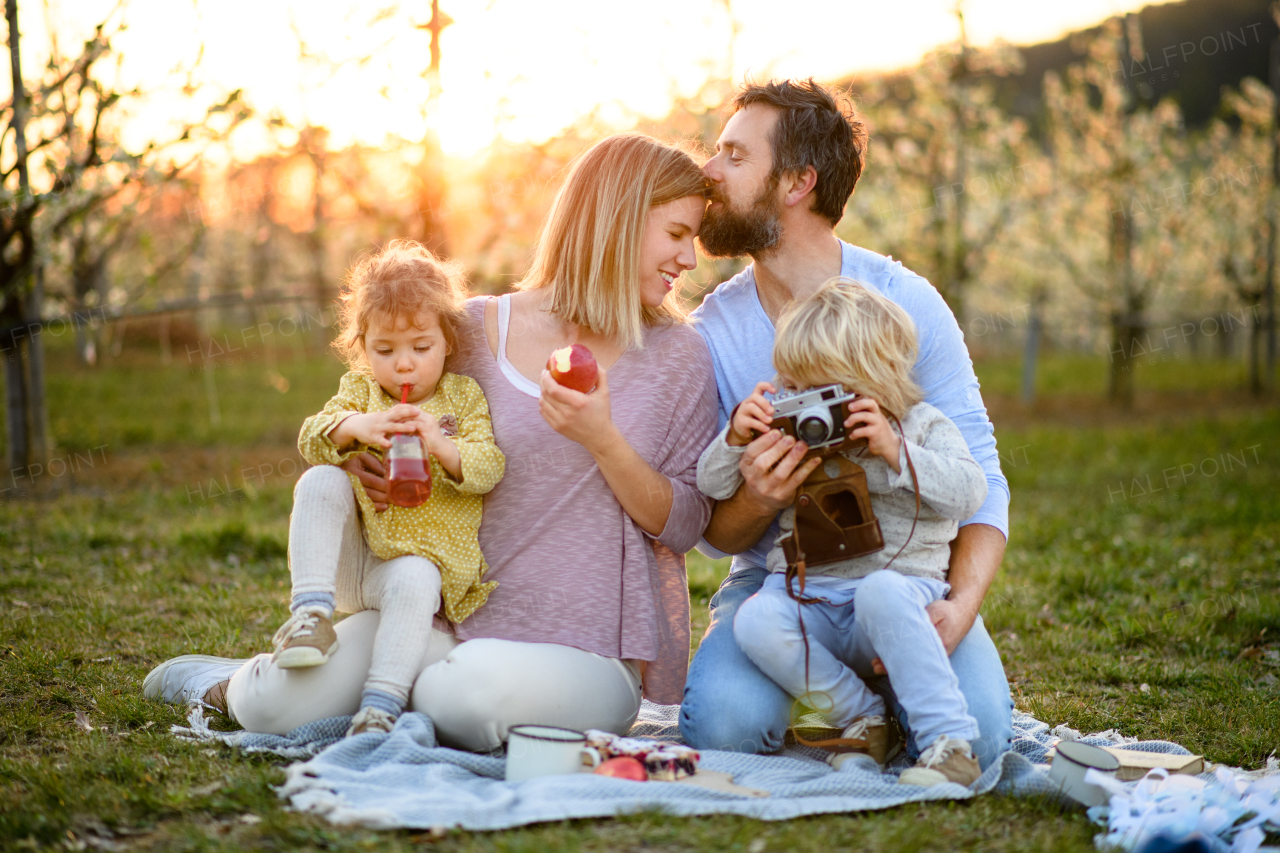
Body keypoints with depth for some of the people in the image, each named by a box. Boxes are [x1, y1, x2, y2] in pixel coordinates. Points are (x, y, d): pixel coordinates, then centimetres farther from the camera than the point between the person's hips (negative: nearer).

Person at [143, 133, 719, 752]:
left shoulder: (679, 356, 3)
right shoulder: (480, 329, 4)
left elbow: (684, 525, 0)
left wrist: (603, 440, -15)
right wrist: (362, 457, -5)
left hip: (590, 653, -1)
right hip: (459, 622, 2)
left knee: (471, 694, -35)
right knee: (274, 704, -15)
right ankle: (235, 683, 22)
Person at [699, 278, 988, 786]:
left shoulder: (921, 427, 8)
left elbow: (969, 492, -7)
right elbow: (712, 485, 14)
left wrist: (896, 452, -16)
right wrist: (737, 437, -6)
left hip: (901, 583, -3)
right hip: (807, 602, 3)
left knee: (881, 592, -40)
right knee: (756, 620, -30)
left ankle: (949, 741, -37)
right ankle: (863, 717, -13)